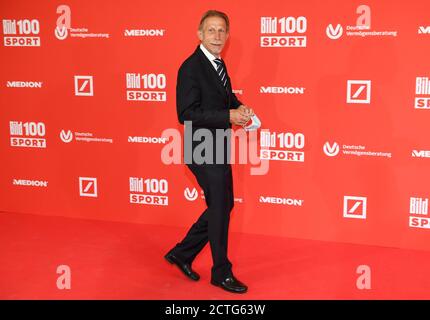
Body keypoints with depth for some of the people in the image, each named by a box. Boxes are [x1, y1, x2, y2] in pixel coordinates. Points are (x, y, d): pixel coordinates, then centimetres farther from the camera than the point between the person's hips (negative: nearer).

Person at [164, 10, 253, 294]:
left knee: (223, 206, 16)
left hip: (218, 150, 9)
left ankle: (182, 253, 29)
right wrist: (229, 116, -23)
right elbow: (187, 114, -22)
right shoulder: (191, 68, -16)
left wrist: (239, 108, 1)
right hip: (204, 151, -9)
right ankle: (221, 272, 19)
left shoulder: (218, 64, 11)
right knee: (221, 208, 1)